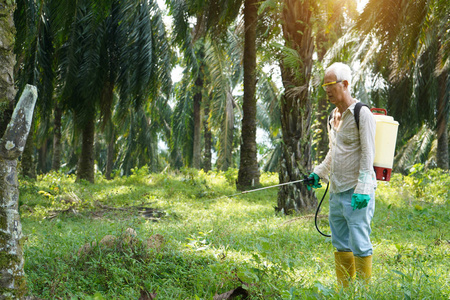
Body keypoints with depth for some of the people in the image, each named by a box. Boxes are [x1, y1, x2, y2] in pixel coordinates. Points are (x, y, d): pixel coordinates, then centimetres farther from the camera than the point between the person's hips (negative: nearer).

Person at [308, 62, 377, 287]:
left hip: (356, 192, -8)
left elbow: (368, 154, -14)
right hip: (336, 191, 8)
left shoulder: (362, 114, -9)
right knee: (341, 245, 11)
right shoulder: (334, 116, 15)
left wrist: (362, 189, -19)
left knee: (359, 244, -6)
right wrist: (318, 173, 19)